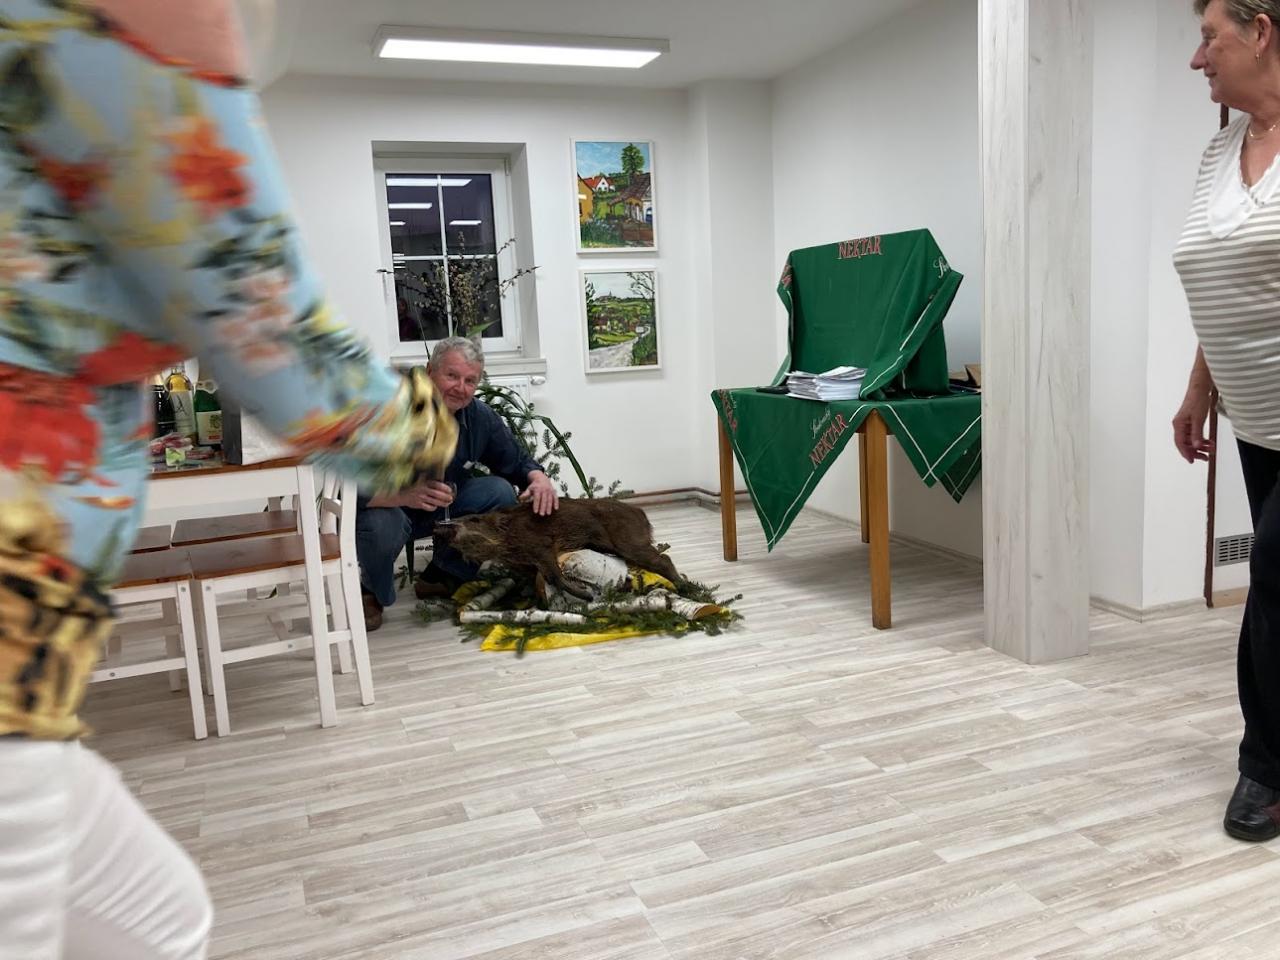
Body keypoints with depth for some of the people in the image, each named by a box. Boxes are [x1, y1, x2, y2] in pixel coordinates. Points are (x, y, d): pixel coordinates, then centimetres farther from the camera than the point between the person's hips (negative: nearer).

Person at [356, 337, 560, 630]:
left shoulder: (480, 417, -11)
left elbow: (517, 461, 2)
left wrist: (539, 478, -22)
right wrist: (407, 495, -53)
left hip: (443, 509, 5)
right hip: (384, 507, -5)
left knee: (501, 493, -14)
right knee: (380, 526, -38)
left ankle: (440, 577, 4)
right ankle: (372, 592, -2)